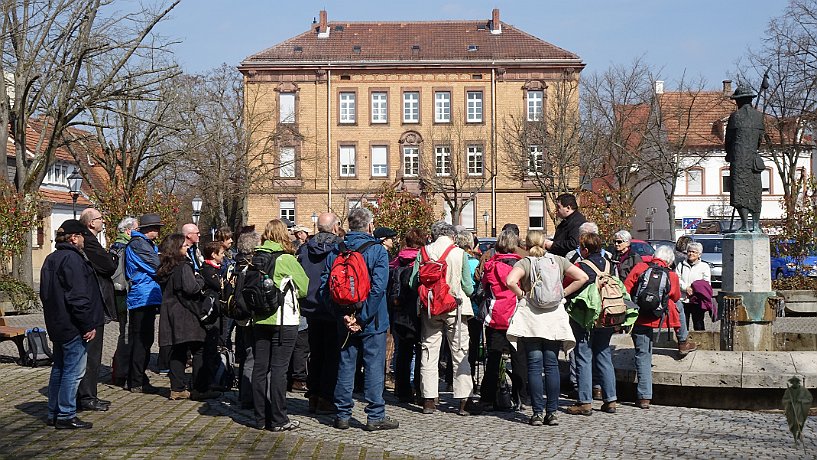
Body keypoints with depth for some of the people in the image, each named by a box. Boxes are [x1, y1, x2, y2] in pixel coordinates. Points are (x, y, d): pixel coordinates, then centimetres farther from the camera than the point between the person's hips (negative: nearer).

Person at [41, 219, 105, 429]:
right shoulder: (73, 259, -17)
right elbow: (78, 296, -22)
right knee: (73, 370, -4)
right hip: (73, 326, -10)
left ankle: (54, 412, 24)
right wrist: (88, 325, -17)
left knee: (59, 368, 17)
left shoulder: (51, 259, 14)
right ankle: (66, 416, -2)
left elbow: (46, 293, 21)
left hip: (56, 324, 10)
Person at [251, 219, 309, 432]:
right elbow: (305, 288, -1)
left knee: (260, 367, 8)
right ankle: (278, 420, 2)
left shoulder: (255, 258, 3)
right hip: (284, 320, -5)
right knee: (278, 368, -2)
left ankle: (261, 417, 15)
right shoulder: (287, 260, -10)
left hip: (259, 320, 5)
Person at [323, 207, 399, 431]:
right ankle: (375, 416, 6)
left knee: (345, 366, 12)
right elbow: (378, 288, -19)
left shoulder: (335, 251, 3)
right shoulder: (377, 250, -9)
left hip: (344, 320, 4)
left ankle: (343, 415, 16)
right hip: (372, 320, -4)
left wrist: (344, 314, -5)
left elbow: (324, 286, -3)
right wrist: (362, 318, -16)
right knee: (374, 366, 3)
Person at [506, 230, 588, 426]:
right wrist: (562, 293, 6)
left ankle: (538, 413, 0)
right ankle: (552, 412, 8)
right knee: (552, 364, 7)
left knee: (534, 365, 1)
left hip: (531, 316, -2)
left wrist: (522, 295, -4)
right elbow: (582, 277, 1)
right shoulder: (558, 260, 7)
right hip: (554, 315, 2)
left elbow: (510, 281, -21)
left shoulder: (524, 263, -2)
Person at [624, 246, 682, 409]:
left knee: (642, 356, 1)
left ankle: (644, 397, -4)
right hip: (655, 320, 0)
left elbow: (625, 290, -2)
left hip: (638, 318, 0)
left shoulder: (639, 268, 1)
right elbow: (676, 298, 20)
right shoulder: (672, 276, 4)